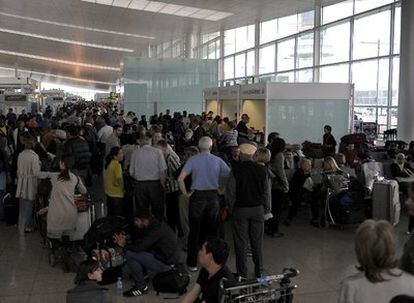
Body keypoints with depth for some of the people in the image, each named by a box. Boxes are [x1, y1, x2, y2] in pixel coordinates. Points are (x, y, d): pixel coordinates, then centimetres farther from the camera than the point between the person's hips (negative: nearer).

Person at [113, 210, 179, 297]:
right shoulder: (156, 224, 6)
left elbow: (140, 246, -25)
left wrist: (124, 245, -7)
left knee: (129, 254, -15)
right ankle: (142, 275, 19)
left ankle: (141, 287, -5)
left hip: (165, 263, -10)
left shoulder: (157, 230, -23)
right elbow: (142, 242, 13)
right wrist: (126, 239, -1)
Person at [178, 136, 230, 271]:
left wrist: (185, 193, -5)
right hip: (213, 196, 2)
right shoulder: (218, 160, -1)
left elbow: (180, 178, -16)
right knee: (211, 230, 14)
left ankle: (192, 263, 9)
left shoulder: (192, 160, -6)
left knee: (194, 231, 5)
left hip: (197, 196, -2)